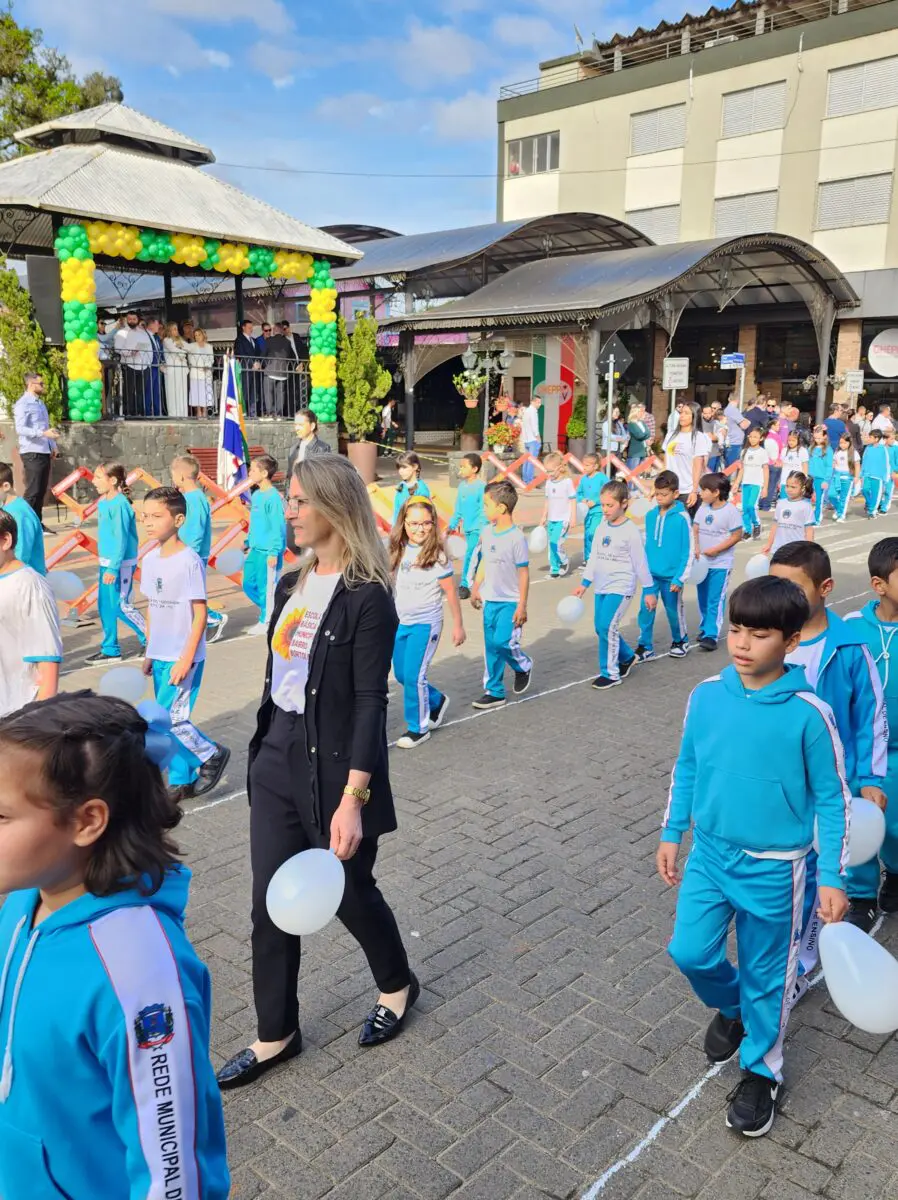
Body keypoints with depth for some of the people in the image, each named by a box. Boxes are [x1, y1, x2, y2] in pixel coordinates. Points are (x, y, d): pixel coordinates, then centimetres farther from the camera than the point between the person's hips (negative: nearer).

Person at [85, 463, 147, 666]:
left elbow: (121, 539, -21)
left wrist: (113, 568, -22)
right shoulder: (103, 502, 9)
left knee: (121, 606, -3)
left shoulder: (119, 505, -19)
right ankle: (110, 650, 22)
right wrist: (105, 565, 19)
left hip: (121, 564, -9)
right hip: (106, 562, 10)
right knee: (104, 605, 13)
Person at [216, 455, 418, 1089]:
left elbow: (371, 702, -19)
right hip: (277, 760, 7)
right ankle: (276, 1035, 29)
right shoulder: (291, 585, 7)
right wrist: (263, 750, 17)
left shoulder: (367, 597, -17)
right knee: (270, 905, 11)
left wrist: (351, 799, -23)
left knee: (350, 891, 13)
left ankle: (398, 985, 42)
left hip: (333, 768, -7)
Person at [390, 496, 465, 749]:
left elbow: (451, 592, -10)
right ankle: (436, 701, 38)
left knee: (414, 676, -8)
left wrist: (458, 626, -6)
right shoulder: (398, 551, 0)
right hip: (400, 623, 6)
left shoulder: (437, 556, -15)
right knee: (401, 675, 13)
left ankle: (418, 728, 10)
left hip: (425, 624, -6)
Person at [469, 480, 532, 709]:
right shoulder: (486, 532, 3)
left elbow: (523, 573, -14)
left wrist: (522, 606, -14)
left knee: (502, 641, -16)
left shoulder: (516, 538, -17)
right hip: (490, 600, 7)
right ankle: (494, 692, 19)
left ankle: (523, 666, 16)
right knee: (491, 647, 9)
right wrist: (476, 589, 19)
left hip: (510, 602, -7)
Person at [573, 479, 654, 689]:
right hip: (601, 586, 7)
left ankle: (610, 673, -2)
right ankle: (627, 657, 34)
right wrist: (584, 583, 12)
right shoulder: (602, 527, 7)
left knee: (607, 626, -15)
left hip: (621, 587, -7)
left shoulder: (630, 531, -11)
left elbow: (640, 562, -6)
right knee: (601, 628, 10)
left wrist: (649, 590, -2)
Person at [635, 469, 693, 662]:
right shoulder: (650, 515, 1)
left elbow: (688, 551, -11)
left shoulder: (682, 518, -13)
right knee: (645, 609, 0)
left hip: (671, 575, -4)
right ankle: (645, 647, 11)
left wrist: (680, 578, -12)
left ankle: (680, 641, 34)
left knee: (674, 610, 12)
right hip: (651, 574, 4)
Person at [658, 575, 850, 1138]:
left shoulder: (809, 713, -18)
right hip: (709, 854, 3)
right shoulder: (707, 694, -7)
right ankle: (731, 1008, 40)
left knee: (766, 974, 11)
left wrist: (833, 878, -7)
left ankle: (761, 1071, 37)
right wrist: (672, 833, 9)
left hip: (774, 869, -3)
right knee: (690, 951, 6)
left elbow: (832, 798, -9)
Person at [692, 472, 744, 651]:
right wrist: (696, 547, -10)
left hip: (721, 563, -6)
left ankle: (711, 635, -8)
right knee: (703, 598, 15)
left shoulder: (730, 511, -12)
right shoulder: (703, 509, 6)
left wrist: (716, 550, -17)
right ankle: (704, 628, 29)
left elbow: (737, 536, -11)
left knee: (715, 600, -8)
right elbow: (695, 530, 9)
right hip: (703, 561, 6)